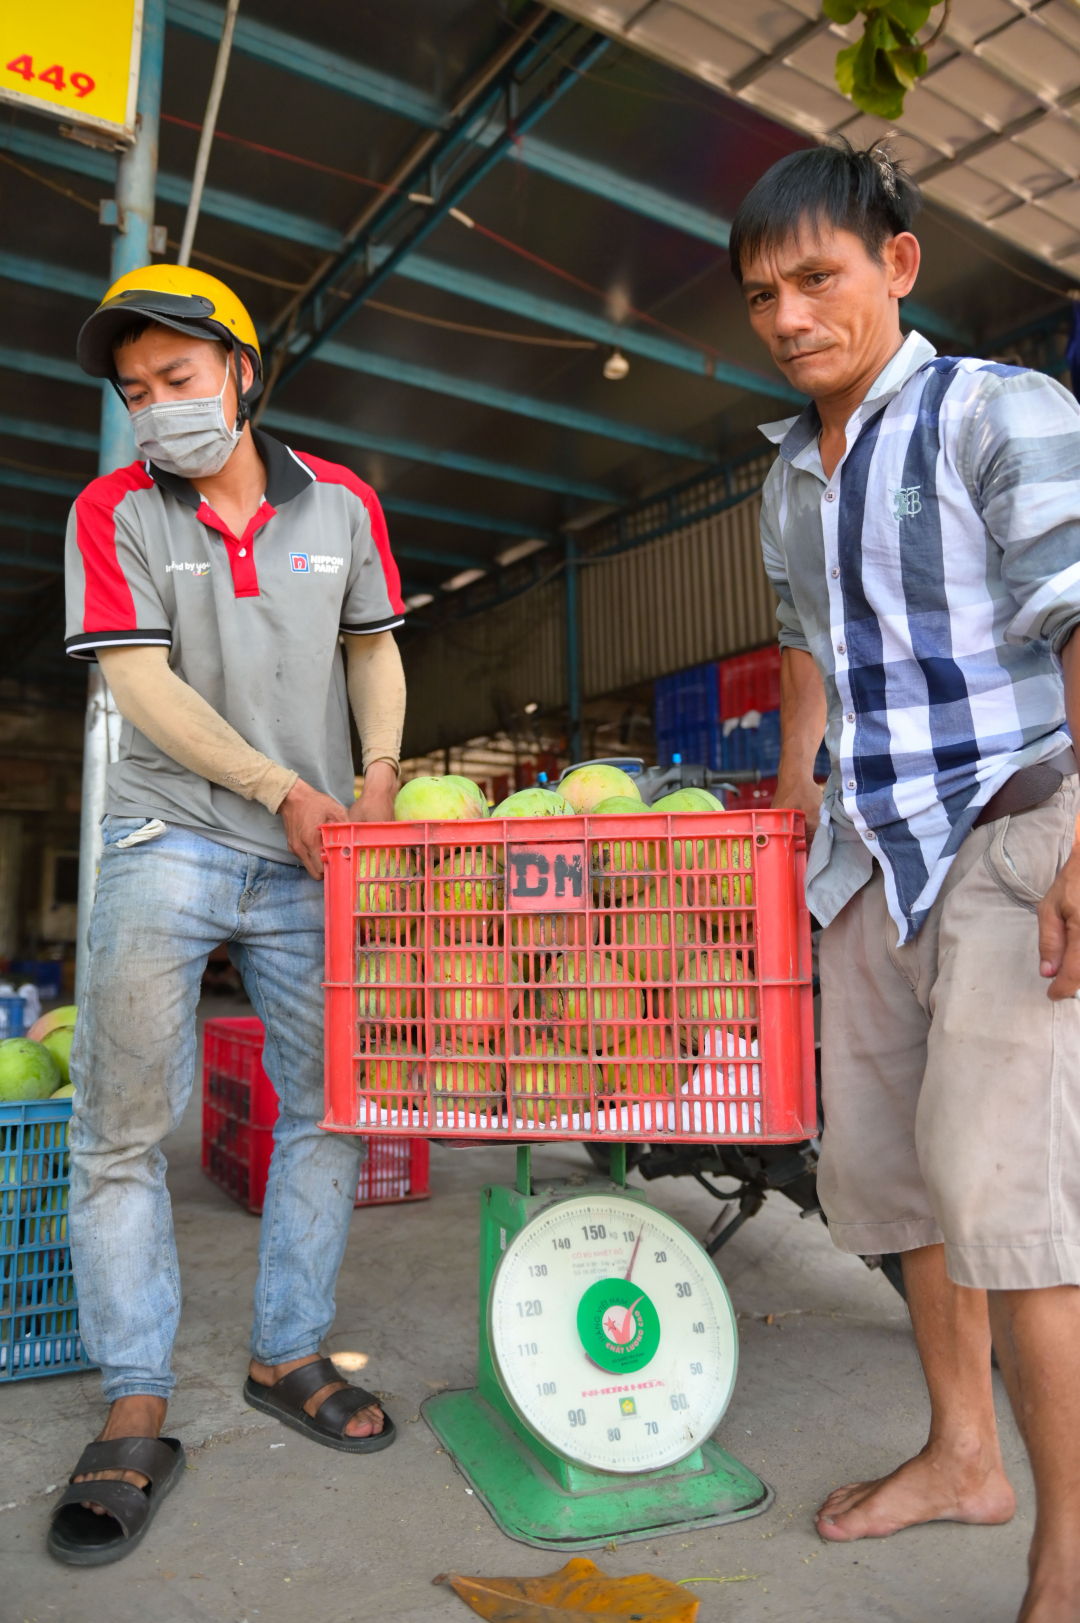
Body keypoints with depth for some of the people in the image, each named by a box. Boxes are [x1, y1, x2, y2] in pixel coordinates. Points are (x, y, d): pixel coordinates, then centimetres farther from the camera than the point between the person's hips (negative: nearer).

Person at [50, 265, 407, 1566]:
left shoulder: (340, 504, 8)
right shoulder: (114, 511, 2)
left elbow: (374, 649, 14)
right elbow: (141, 685, -6)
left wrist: (380, 774, -4)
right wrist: (283, 791, -13)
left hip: (314, 863, 3)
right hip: (171, 842, -2)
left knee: (331, 1107, 5)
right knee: (122, 1128, -2)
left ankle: (286, 1358, 24)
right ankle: (135, 1413, 13)